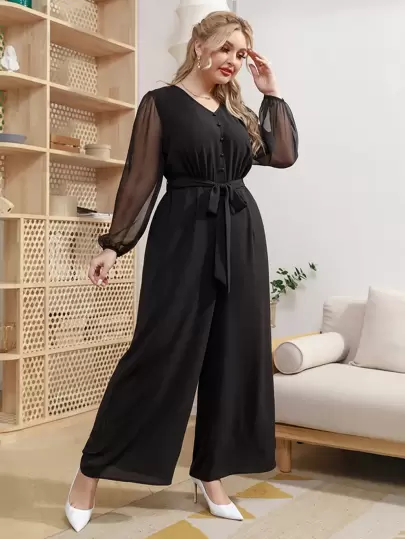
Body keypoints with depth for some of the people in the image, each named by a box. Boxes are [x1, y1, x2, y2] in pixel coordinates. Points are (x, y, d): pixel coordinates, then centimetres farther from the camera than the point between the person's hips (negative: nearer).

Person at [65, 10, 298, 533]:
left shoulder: (238, 111, 17)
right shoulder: (161, 103, 2)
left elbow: (285, 153, 7)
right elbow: (140, 178, -4)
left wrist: (271, 92, 9)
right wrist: (115, 244, -10)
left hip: (241, 235, 6)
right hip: (184, 234, -6)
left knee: (234, 353, 5)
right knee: (160, 350, -9)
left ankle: (210, 473, 19)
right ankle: (91, 472, 4)